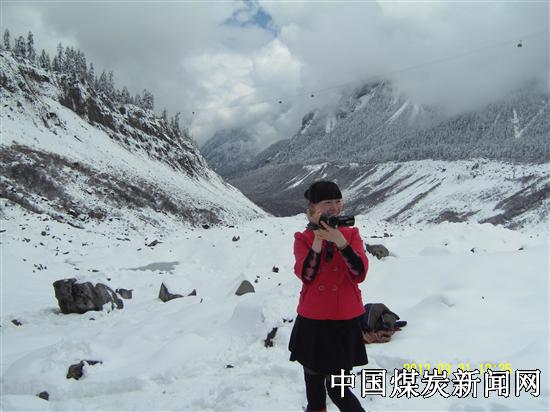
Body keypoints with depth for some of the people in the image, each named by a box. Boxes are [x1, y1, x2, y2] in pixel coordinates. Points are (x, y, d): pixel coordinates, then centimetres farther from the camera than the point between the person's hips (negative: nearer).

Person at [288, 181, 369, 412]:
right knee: (313, 380, 15)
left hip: (345, 321, -1)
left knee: (336, 386, 1)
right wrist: (318, 240, -25)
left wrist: (340, 241, -25)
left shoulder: (351, 234, 1)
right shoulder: (303, 238, -1)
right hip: (313, 321, 1)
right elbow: (305, 276, -16)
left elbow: (360, 273, -14)